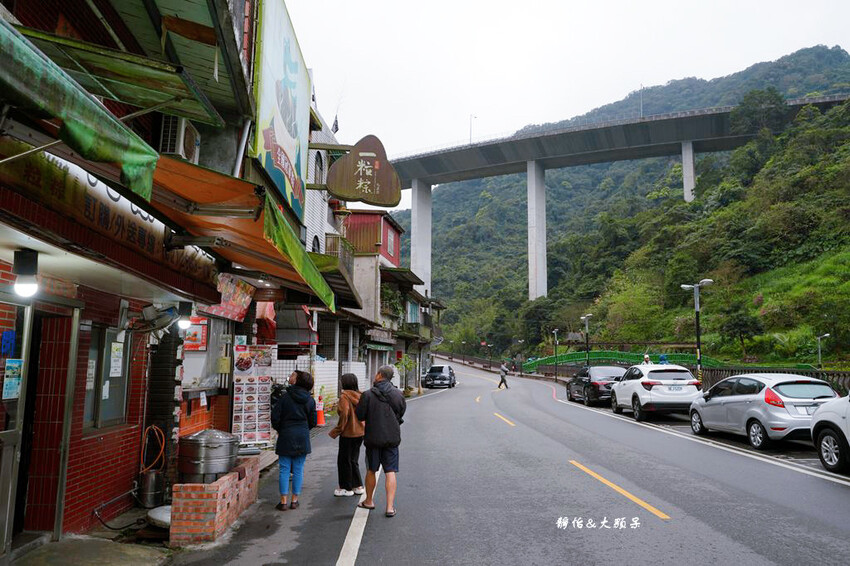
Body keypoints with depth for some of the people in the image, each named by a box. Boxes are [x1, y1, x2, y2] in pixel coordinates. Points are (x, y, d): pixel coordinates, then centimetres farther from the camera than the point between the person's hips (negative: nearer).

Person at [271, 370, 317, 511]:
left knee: (284, 469, 4)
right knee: (298, 470, 8)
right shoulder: (310, 400, 1)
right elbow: (313, 422, 5)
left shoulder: (285, 397, -8)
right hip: (303, 437, 2)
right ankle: (294, 500, 13)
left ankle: (283, 501, 5)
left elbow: (275, 416, -7)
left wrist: (279, 429, 11)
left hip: (286, 436, -2)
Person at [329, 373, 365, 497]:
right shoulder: (360, 396, 5)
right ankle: (358, 486, 23)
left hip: (348, 433, -7)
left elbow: (344, 414, -22)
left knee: (344, 460, 7)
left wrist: (336, 431, -13)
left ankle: (347, 488, 15)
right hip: (360, 432, 7)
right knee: (353, 459, 19)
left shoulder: (344, 396, -15)